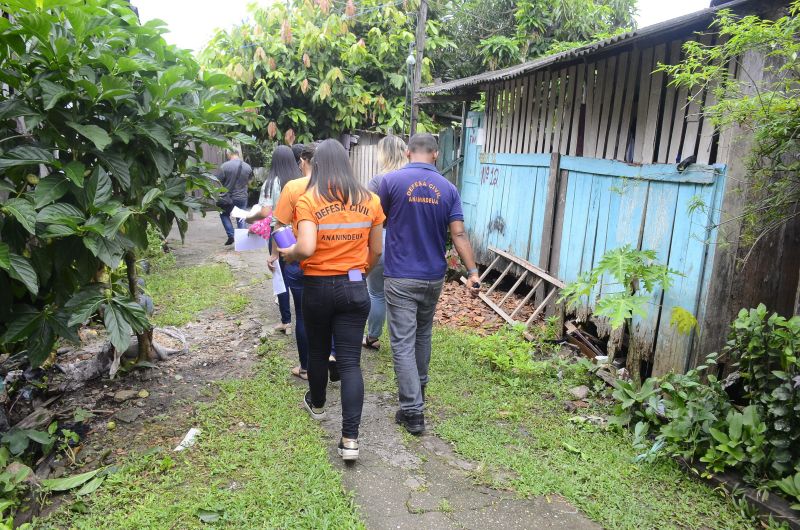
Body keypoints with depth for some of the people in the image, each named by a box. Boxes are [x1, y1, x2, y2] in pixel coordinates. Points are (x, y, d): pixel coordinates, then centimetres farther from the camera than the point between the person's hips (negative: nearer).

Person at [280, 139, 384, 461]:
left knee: (317, 350, 21)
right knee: (350, 361, 3)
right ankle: (350, 438, -1)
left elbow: (306, 249, -24)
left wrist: (288, 254, -3)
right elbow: (376, 251, 6)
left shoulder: (308, 200, -12)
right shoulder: (369, 200, 0)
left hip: (318, 287, -1)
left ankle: (316, 404, 45)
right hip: (355, 288, 2)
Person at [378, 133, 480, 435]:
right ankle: (419, 387, 41)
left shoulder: (392, 180, -9)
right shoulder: (448, 188, 0)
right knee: (423, 335, 22)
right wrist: (473, 272, -9)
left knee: (403, 342, 0)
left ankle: (413, 411, 0)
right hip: (433, 276, 4)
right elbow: (458, 234, -8)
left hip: (401, 276, -4)